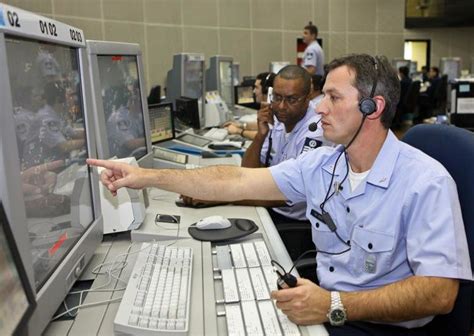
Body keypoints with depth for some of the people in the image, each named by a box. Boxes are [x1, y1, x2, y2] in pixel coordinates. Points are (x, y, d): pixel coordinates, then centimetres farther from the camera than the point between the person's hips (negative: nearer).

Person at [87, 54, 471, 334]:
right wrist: (150, 177, -6)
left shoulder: (426, 182, -18)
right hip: (322, 305, 5)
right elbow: (238, 182, -2)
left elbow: (439, 292, -23)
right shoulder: (321, 163, -1)